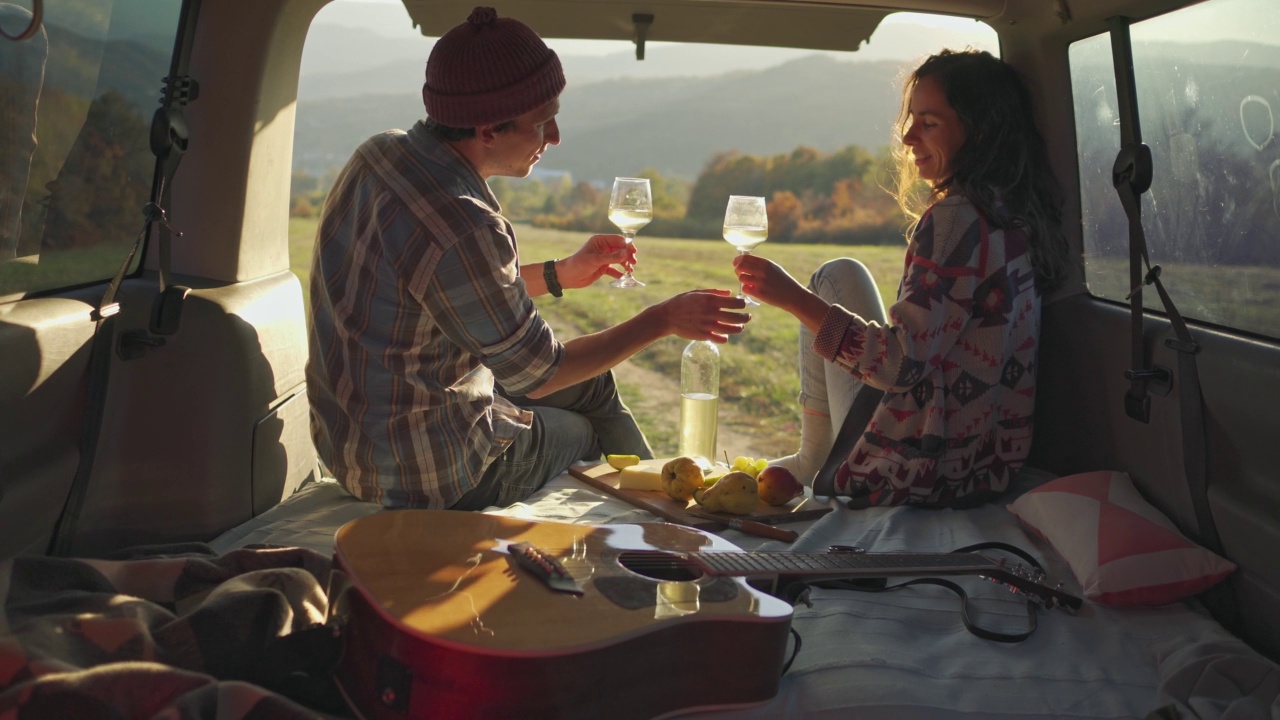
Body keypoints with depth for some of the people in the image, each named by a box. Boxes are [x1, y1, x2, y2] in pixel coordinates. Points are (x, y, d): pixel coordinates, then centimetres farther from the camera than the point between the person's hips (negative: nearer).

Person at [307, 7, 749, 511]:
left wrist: (559, 274, 16)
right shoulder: (459, 228, -33)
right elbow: (538, 373, -19)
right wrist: (664, 319, -10)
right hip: (424, 473, -8)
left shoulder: (386, 152, -3)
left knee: (593, 387, 22)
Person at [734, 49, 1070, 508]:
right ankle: (814, 457, 29)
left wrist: (795, 298, -24)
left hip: (912, 477, -9)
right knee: (840, 276, 20)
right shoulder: (1015, 216, 5)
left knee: (838, 278, 6)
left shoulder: (955, 218, -21)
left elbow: (903, 363, -26)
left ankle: (814, 459, 20)